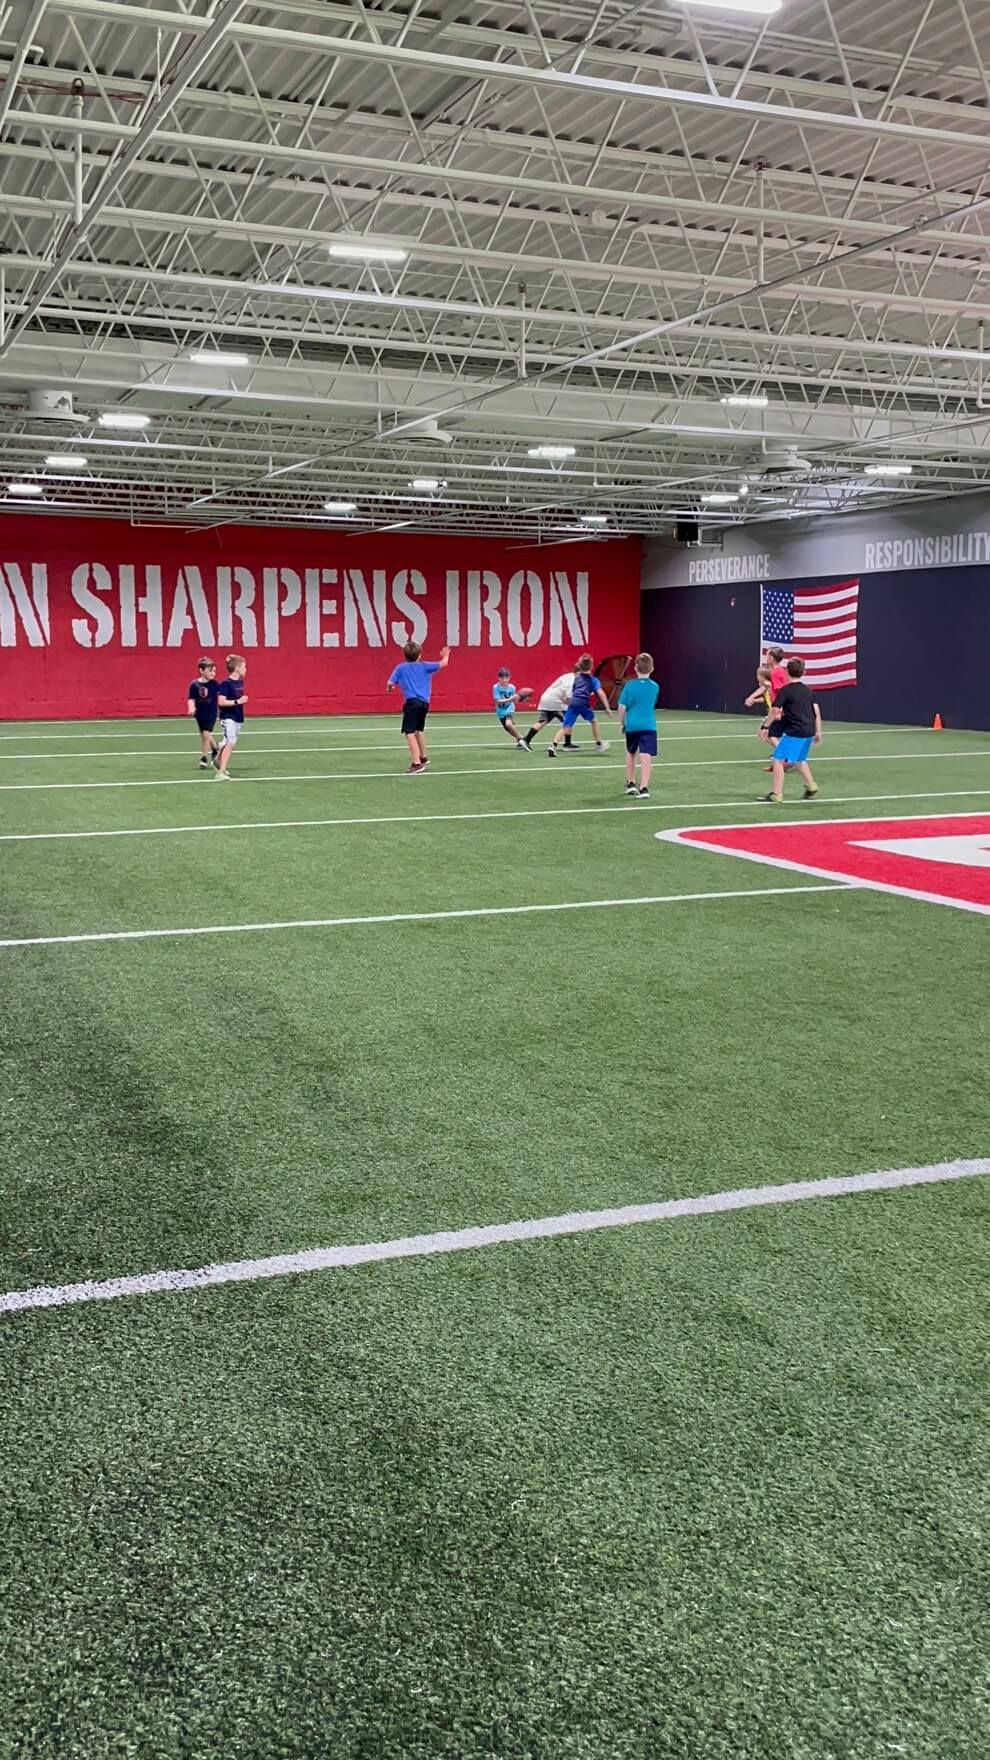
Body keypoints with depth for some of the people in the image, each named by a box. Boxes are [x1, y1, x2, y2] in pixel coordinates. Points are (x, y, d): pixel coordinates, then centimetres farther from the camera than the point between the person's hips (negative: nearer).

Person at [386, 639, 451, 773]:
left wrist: (390, 687, 22)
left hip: (411, 702, -5)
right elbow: (442, 664, 10)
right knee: (419, 729, 26)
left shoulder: (401, 667, 3)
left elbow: (390, 683, -3)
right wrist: (445, 656, 32)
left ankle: (417, 763, -20)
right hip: (424, 702, 5)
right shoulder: (424, 666, 8)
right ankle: (423, 757, 43)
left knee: (409, 732, -8)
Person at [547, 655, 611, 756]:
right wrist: (607, 708, -7)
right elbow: (600, 693, -3)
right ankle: (599, 744, 35)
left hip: (573, 702, 2)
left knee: (565, 727, -5)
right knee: (593, 721, 26)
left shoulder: (577, 677, 23)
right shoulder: (594, 680, 11)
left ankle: (553, 746, -24)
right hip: (584, 703, -2)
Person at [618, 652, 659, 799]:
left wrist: (621, 724, 12)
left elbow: (622, 707, 0)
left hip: (631, 725, 2)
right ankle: (643, 788, -21)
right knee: (646, 756, -10)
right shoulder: (655, 687, 1)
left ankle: (630, 784, 31)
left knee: (630, 753, 24)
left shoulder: (629, 686, -2)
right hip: (648, 726, -1)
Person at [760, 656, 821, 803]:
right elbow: (817, 711, 11)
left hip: (794, 731, -7)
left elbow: (775, 711, -11)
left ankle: (776, 794, -8)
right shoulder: (807, 690, 12)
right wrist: (818, 732, 17)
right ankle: (811, 787, 34)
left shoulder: (785, 690, -7)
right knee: (800, 760, 28)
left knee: (778, 760, -3)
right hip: (809, 731, 7)